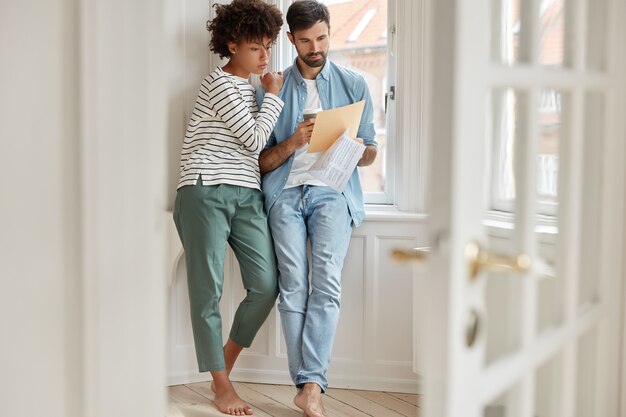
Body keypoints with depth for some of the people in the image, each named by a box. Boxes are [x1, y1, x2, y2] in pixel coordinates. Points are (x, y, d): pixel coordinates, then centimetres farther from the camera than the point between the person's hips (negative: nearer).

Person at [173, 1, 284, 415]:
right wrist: (273, 96, 2)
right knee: (208, 290, -5)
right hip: (206, 194, -7)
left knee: (267, 285, -4)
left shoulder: (253, 88, 21)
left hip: (247, 196, 8)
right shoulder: (220, 83, -5)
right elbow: (254, 138, -8)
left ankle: (224, 361, 16)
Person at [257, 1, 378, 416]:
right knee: (293, 287, -11)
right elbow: (263, 161, 9)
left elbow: (370, 153, 13)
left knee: (327, 283, -19)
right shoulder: (272, 89, 12)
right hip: (285, 191, 1)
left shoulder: (354, 84, 12)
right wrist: (294, 141, -10)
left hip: (333, 191, -1)